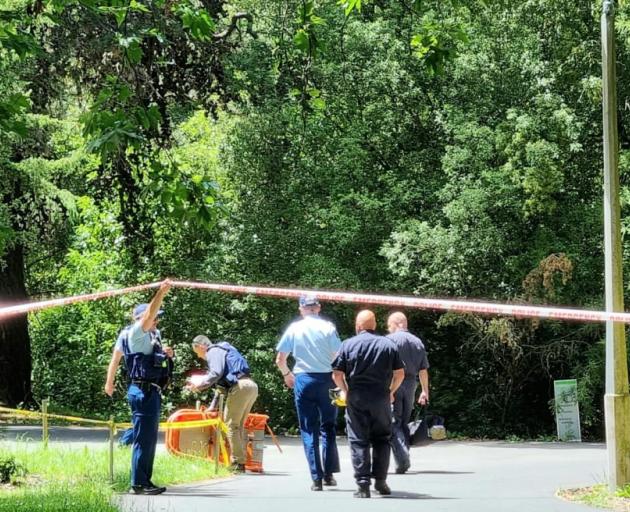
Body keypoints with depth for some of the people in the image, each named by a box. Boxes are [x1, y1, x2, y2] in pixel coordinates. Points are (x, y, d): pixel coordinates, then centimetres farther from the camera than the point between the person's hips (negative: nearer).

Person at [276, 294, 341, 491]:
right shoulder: (328, 327, -2)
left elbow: (280, 360, 5)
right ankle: (328, 474, 10)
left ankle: (316, 478, 1)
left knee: (309, 431, 5)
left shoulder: (294, 328, 2)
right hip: (327, 378, 0)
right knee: (328, 427, 13)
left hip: (303, 379, 0)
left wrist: (287, 375, 23)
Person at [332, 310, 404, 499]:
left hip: (356, 399, -1)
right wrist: (391, 391, 21)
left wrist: (345, 391, 14)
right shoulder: (388, 344, 5)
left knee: (358, 441, 1)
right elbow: (400, 373, 5)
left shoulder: (348, 344, -1)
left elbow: (337, 374, -3)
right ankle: (380, 481, 11)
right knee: (381, 439, 13)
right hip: (382, 398, 1)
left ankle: (363, 484, -5)